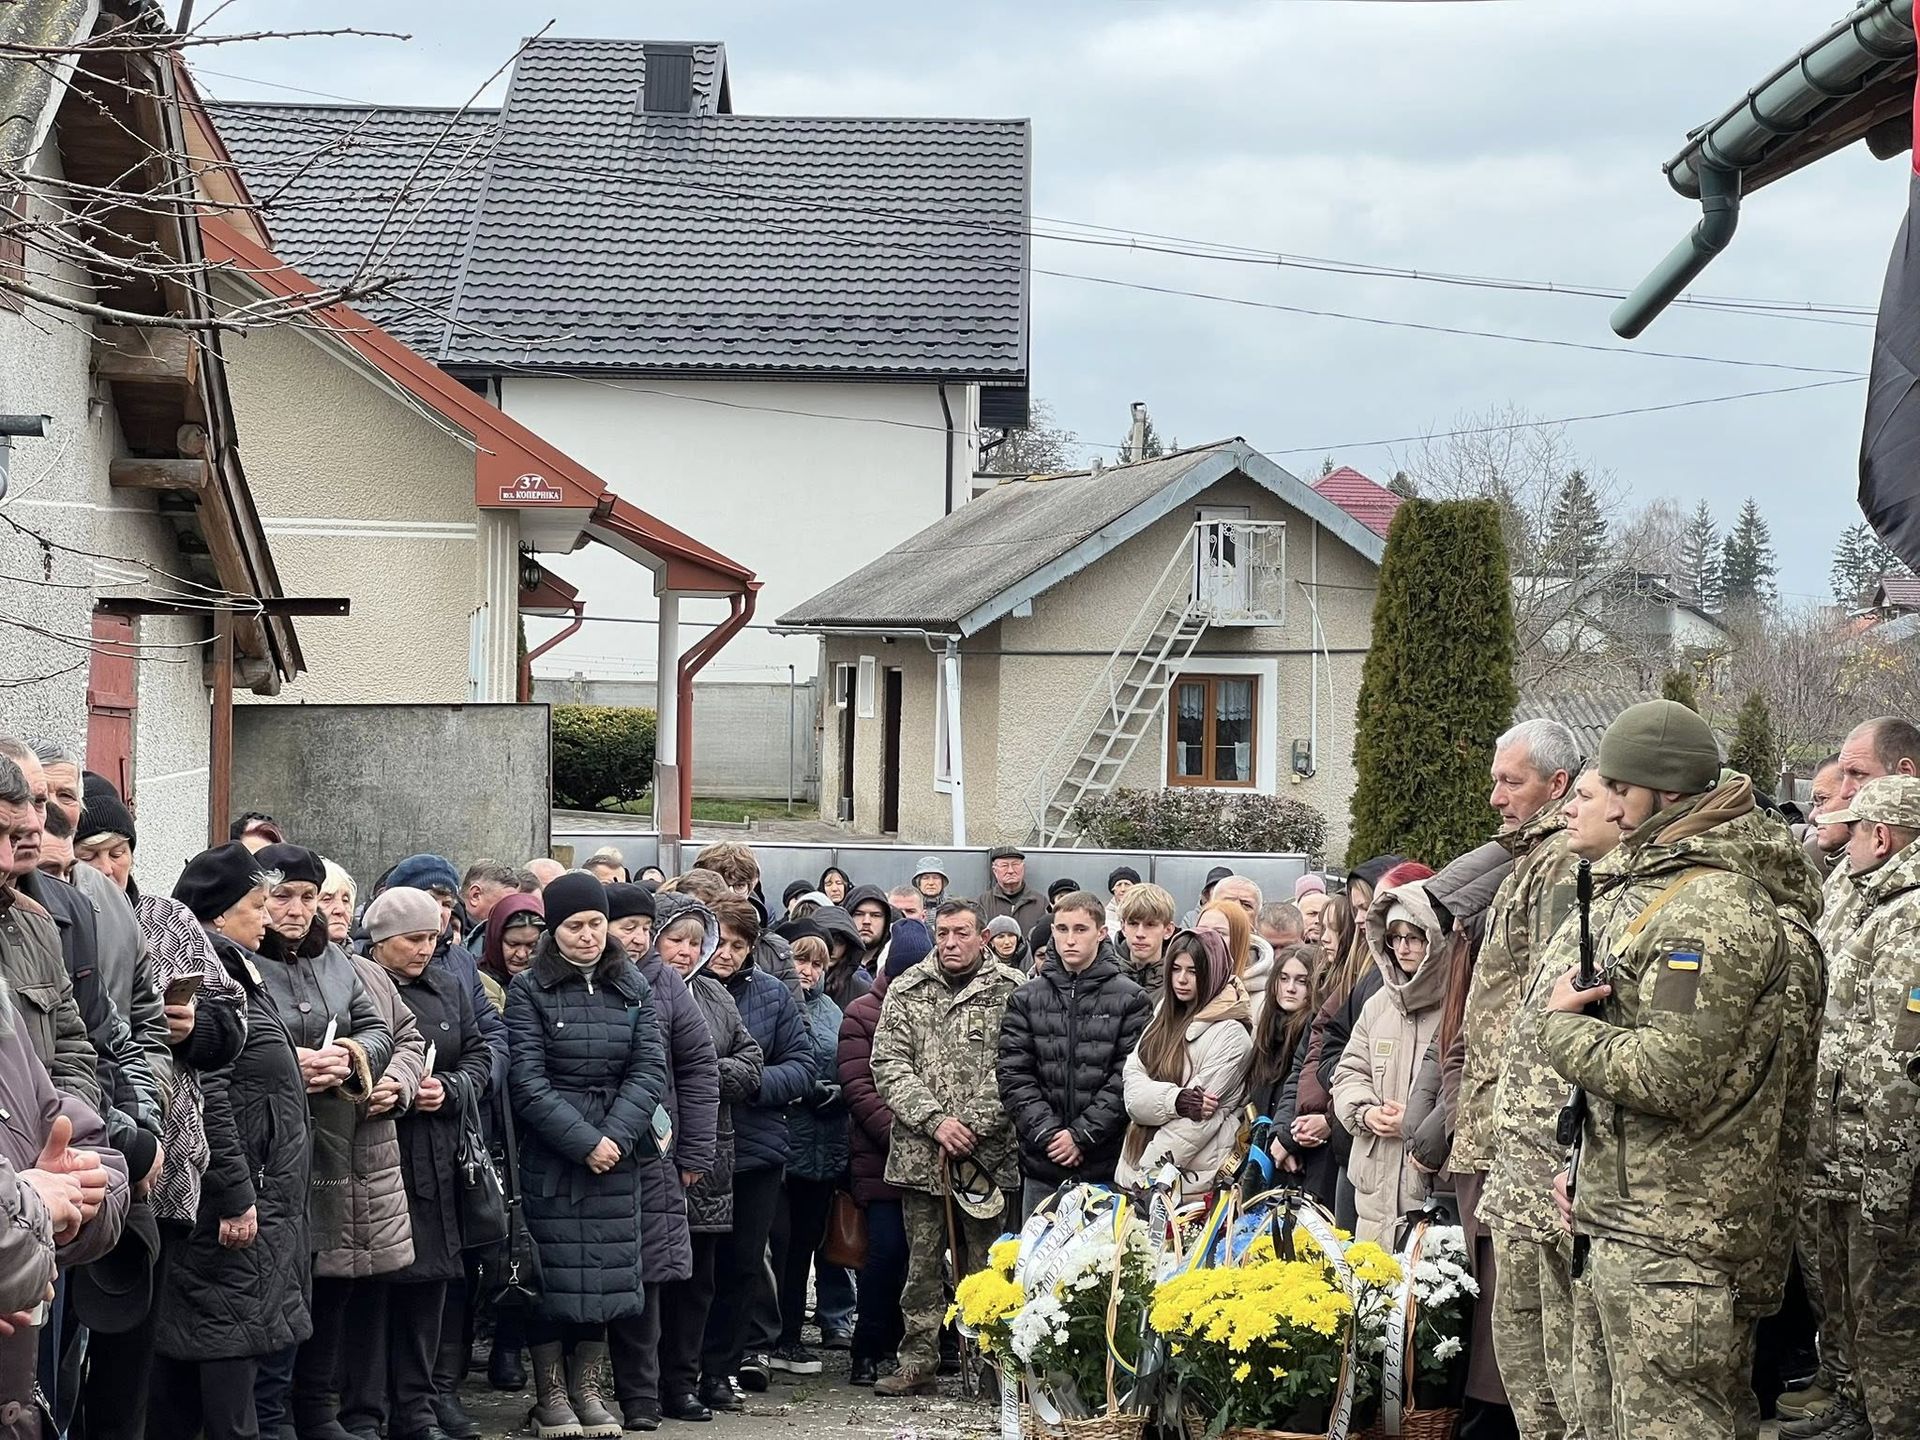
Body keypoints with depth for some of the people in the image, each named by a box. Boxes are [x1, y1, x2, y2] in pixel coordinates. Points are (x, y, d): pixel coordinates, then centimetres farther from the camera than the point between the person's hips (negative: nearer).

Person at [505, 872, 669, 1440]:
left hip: (616, 1152, 3)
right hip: (550, 1152, -3)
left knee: (607, 1271, 5)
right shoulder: (528, 989, -2)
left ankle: (587, 1389, 16)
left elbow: (650, 1069, 2)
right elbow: (527, 1079, -9)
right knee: (553, 1275, -1)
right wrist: (583, 1141, -15)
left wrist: (616, 1135, -11)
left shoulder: (632, 988, 9)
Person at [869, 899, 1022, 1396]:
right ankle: (918, 1364, 12)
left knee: (984, 1265, 1)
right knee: (922, 1262, 6)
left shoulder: (1009, 992, 0)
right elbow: (890, 1065, 2)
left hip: (988, 1152, -2)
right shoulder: (906, 992, 9)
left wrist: (974, 1126, -14)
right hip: (919, 1152, 2)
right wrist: (935, 1121, -10)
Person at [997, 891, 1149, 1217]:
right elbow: (1014, 1077, 3)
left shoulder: (1131, 1000, 0)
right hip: (1041, 1167, 3)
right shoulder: (1026, 1000, 9)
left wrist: (1082, 1134, -12)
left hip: (1106, 1167, -3)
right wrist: (1047, 1133, -9)